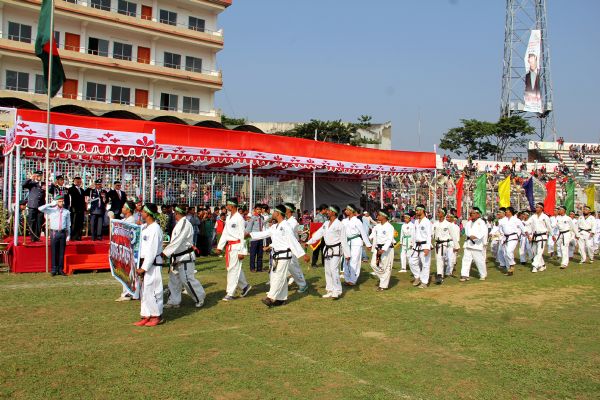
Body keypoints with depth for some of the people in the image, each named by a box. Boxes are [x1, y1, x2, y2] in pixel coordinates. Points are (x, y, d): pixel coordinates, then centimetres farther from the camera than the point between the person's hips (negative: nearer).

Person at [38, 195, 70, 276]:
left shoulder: (66, 212, 9)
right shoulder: (51, 210, 5)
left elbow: (68, 224, 10)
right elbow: (40, 209, -10)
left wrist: (68, 235, 7)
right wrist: (51, 204, -9)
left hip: (63, 233, 1)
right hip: (54, 233, -1)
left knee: (61, 252, 4)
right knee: (53, 252, 1)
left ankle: (60, 269, 12)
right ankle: (54, 269, 9)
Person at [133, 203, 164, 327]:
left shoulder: (155, 229, -17)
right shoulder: (144, 227, 11)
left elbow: (152, 251, -19)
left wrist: (144, 267, -18)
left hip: (152, 264, -9)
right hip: (144, 262, 9)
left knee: (151, 290, -3)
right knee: (144, 290, 13)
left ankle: (157, 316, 11)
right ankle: (146, 316, 23)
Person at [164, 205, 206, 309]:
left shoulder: (185, 224, -21)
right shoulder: (179, 224, 12)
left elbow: (177, 241, -26)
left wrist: (165, 252, -23)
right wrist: (166, 252, 11)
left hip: (185, 257, -10)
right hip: (177, 257, 10)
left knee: (187, 279, -6)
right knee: (173, 279, 13)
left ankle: (200, 298, 11)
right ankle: (174, 301, 23)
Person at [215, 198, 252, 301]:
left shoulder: (239, 218, -13)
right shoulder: (228, 218, 12)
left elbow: (242, 235, -14)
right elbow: (225, 233, 17)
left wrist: (242, 251, -15)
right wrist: (220, 246, 14)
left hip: (236, 246, -9)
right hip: (229, 246, 9)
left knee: (233, 269, -5)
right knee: (231, 268, 15)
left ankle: (230, 293, 2)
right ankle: (245, 286, 30)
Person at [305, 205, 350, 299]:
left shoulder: (339, 224, -11)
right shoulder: (326, 223, 9)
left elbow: (344, 240, -11)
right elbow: (318, 234, 6)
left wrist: (347, 254, -10)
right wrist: (309, 242, -6)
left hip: (336, 250, -7)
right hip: (327, 249, 7)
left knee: (334, 269, -14)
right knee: (327, 270, 11)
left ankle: (337, 291, -3)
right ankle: (330, 291, 22)